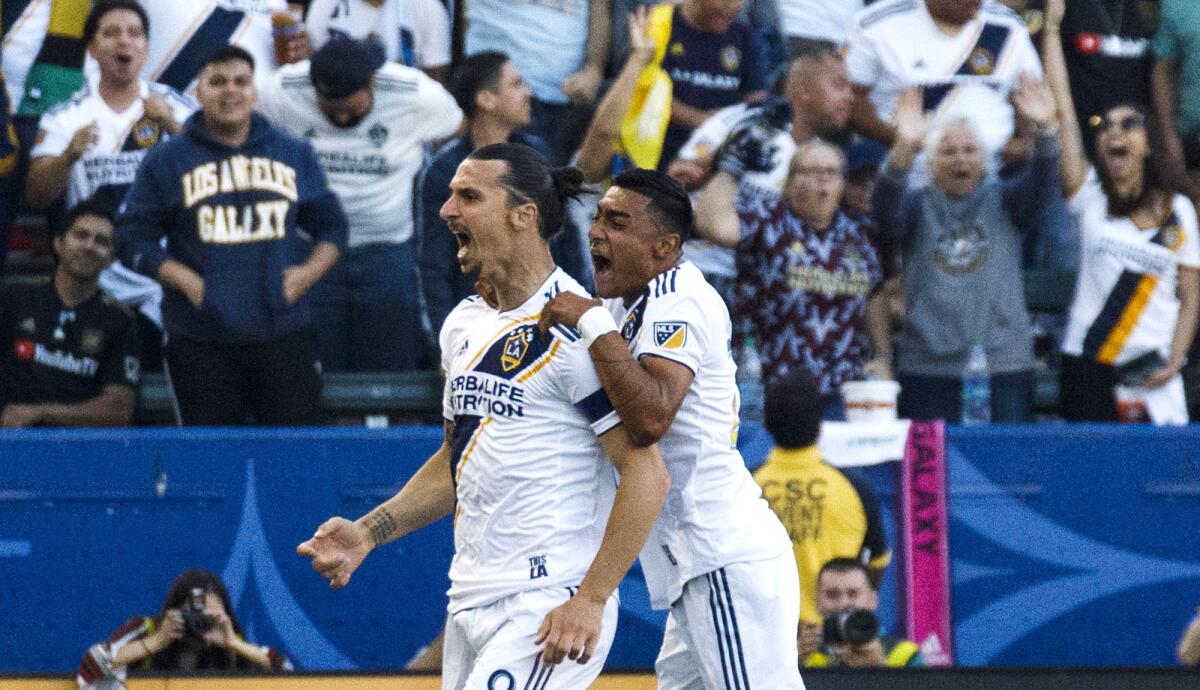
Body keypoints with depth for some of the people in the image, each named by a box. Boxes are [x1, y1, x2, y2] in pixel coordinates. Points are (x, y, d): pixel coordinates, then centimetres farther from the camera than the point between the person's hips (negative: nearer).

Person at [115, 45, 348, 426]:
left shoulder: (295, 155, 13)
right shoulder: (166, 161, 6)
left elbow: (331, 226, 18)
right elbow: (133, 238, 5)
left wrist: (308, 273, -1)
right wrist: (183, 280, -9)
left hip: (284, 333, 1)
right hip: (200, 340, -1)